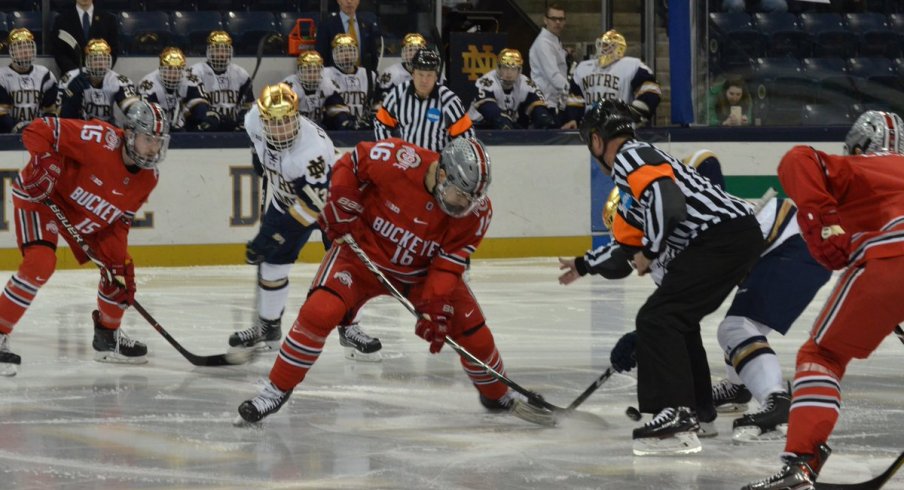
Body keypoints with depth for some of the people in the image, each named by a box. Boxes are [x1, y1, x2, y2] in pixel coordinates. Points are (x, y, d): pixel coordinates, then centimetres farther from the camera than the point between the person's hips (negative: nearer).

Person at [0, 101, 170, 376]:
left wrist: (118, 263, -7)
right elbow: (37, 131, -31)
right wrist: (44, 164, -40)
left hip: (89, 218, 8)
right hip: (41, 195, -8)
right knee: (40, 263, -27)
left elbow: (119, 221, 0)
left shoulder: (147, 178, -8)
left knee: (121, 269, 6)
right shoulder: (101, 140, -33)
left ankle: (108, 336, 29)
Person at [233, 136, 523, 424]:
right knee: (320, 311, -24)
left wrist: (435, 308, -26)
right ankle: (277, 390, -10)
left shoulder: (477, 211, -20)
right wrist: (341, 211, -16)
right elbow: (351, 164, -13)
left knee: (471, 329, -3)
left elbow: (448, 264, -17)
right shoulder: (399, 161, -31)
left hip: (422, 270, 3)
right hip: (365, 250, -3)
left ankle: (498, 394, 27)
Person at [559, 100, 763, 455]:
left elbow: (668, 201, -23)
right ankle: (698, 409, 34)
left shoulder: (629, 157, -5)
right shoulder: (636, 165, 27)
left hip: (724, 235, -10)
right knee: (676, 317, 24)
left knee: (658, 318, -12)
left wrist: (650, 251, -12)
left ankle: (676, 415, -21)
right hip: (738, 236, 10)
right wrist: (585, 265, 52)